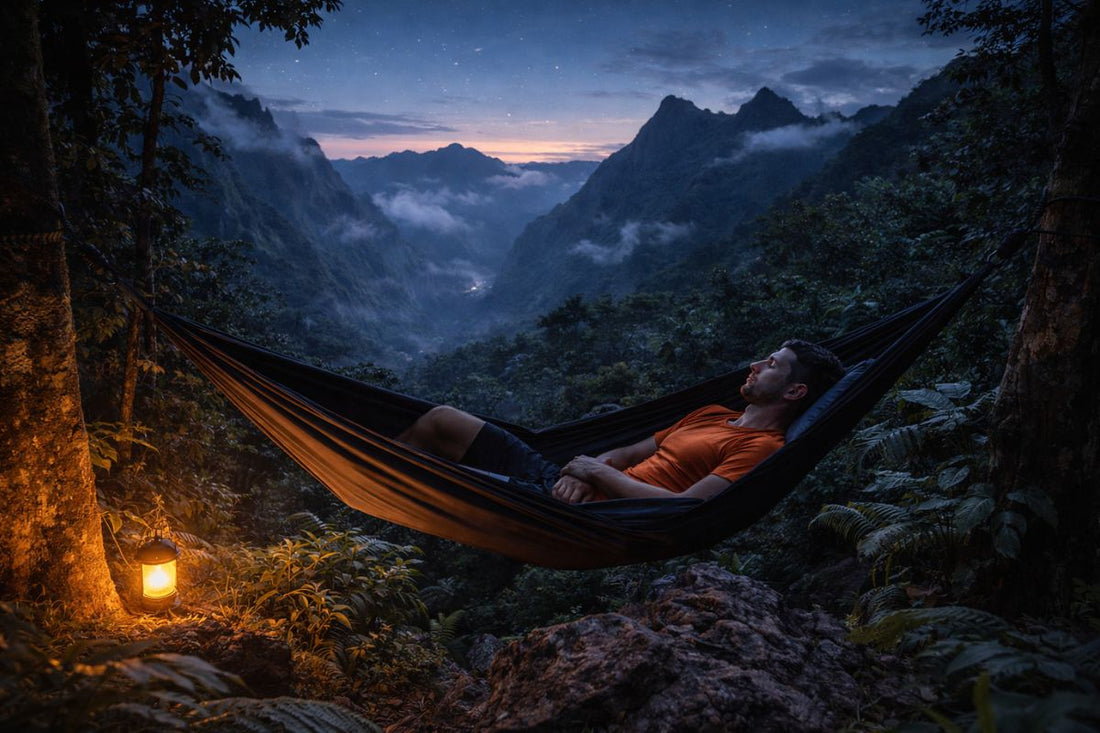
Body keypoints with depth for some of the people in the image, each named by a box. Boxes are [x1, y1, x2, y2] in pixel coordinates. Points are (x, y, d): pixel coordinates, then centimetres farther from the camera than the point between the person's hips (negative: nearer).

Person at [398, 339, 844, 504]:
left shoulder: (762, 447, -8)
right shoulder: (712, 414, 21)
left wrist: (599, 473, -11)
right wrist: (580, 471, -1)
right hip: (571, 486, 9)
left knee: (442, 421, -13)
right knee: (440, 420, 6)